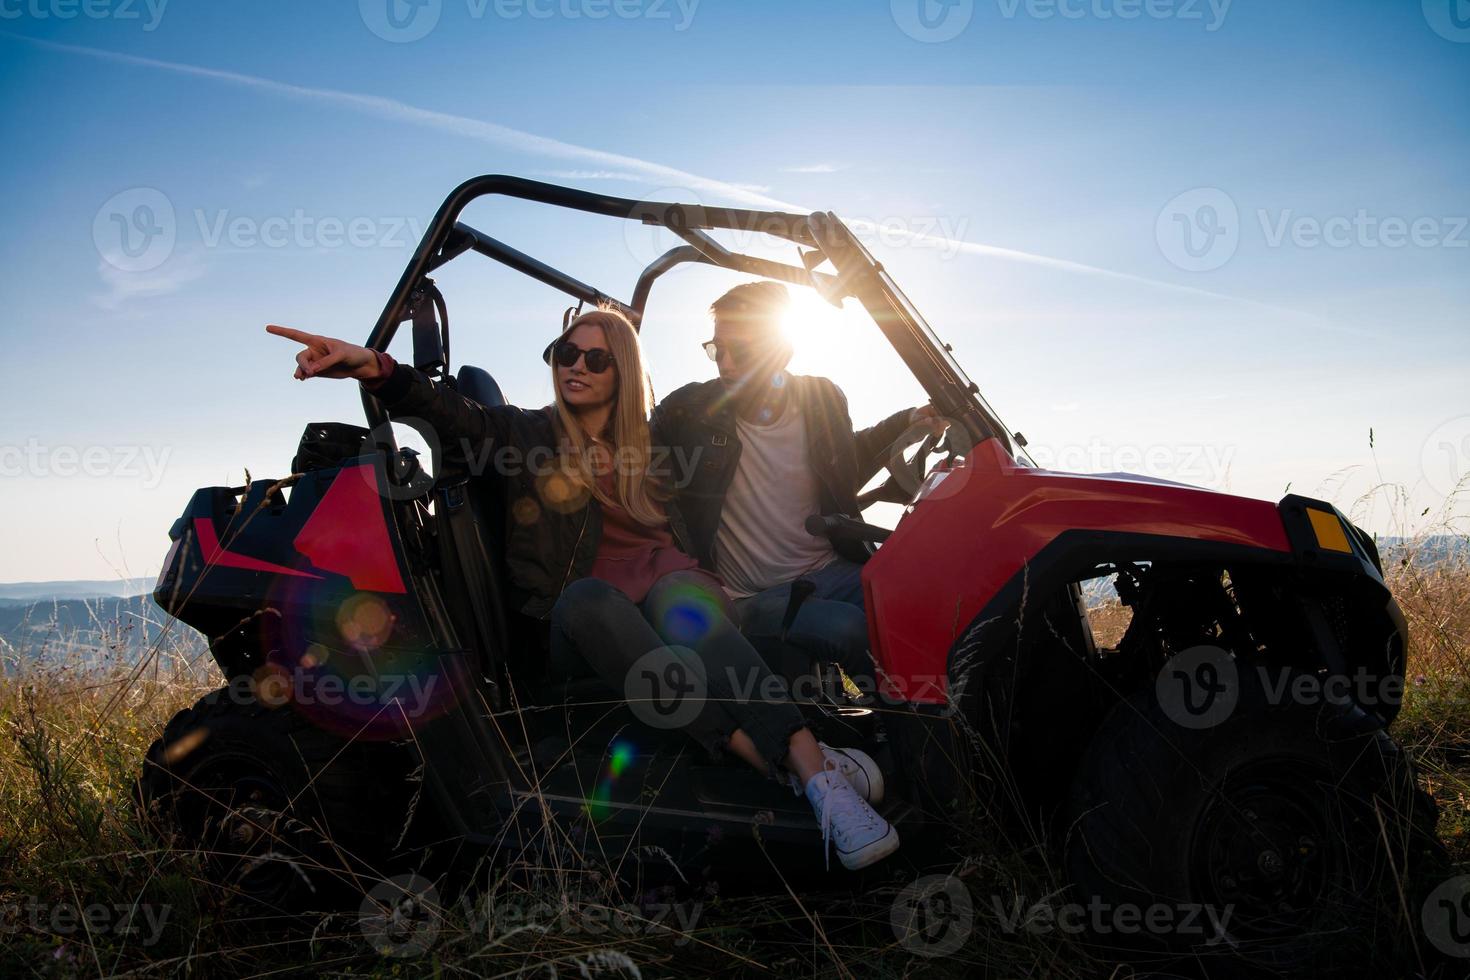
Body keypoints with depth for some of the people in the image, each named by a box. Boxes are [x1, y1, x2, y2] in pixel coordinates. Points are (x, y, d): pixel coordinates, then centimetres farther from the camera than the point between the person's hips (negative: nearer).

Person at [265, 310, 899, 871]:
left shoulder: (651, 442, 20)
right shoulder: (527, 435, 13)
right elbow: (455, 416, -8)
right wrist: (378, 370, -26)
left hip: (668, 586, 1)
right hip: (579, 632, -1)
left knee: (680, 595, -35)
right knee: (586, 597, -36)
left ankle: (816, 768, -54)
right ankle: (768, 760, -46)